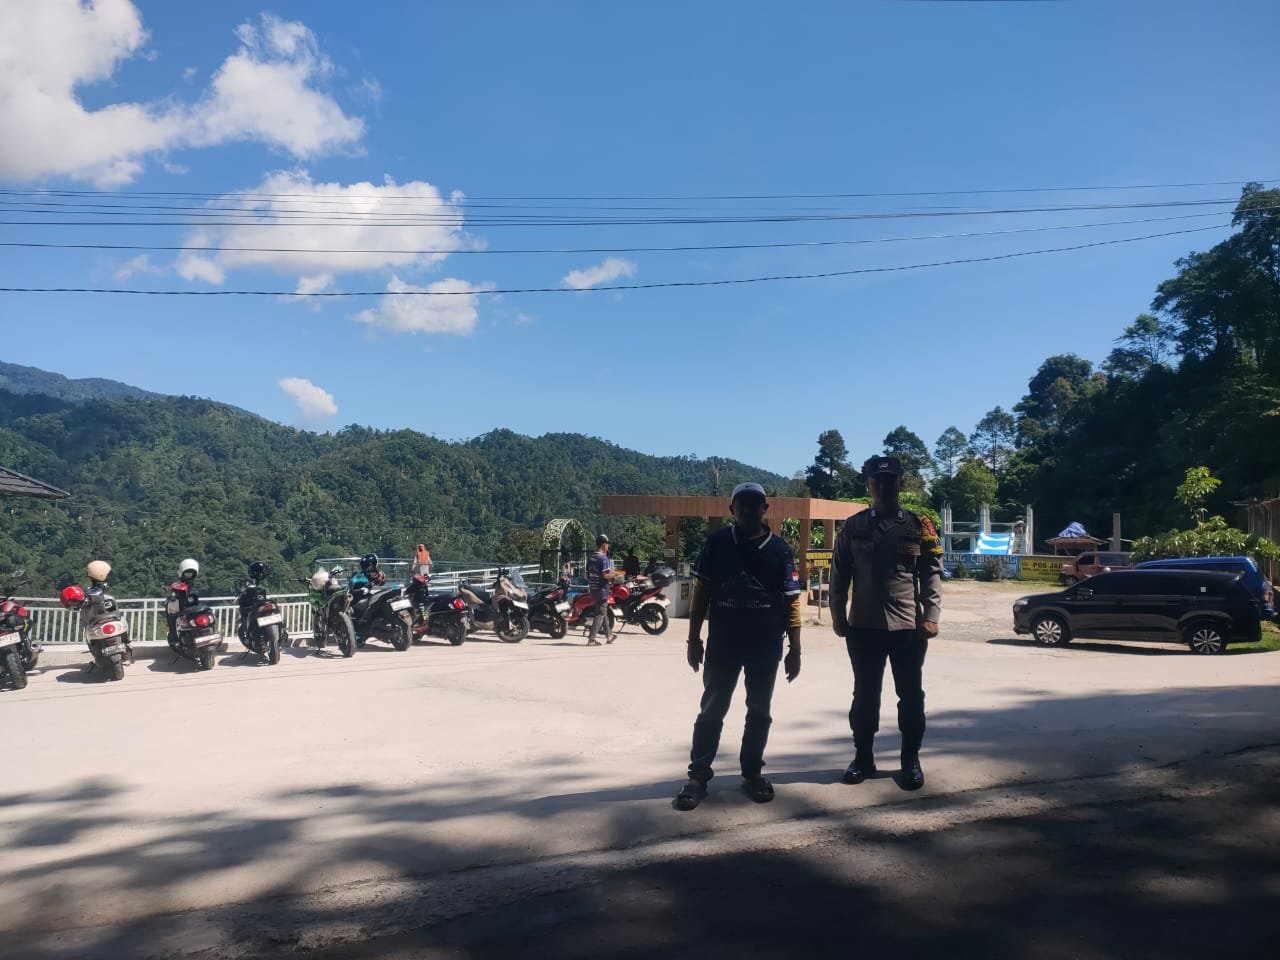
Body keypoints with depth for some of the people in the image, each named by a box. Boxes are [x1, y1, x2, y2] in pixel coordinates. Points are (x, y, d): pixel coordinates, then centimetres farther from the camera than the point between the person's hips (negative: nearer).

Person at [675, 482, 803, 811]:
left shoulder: (779, 549, -1)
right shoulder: (716, 544, -2)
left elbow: (791, 601, 1)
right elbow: (701, 593, 2)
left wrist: (794, 648, -2)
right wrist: (694, 638, 0)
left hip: (766, 646, 1)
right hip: (722, 643, -1)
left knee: (759, 711, 11)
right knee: (711, 709, 4)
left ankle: (752, 772, 24)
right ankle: (698, 775, 11)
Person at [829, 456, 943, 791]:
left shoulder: (919, 525, 1)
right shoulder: (853, 526, 2)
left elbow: (932, 574, 1)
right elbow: (839, 575, 4)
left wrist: (931, 616, -8)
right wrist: (838, 616, 0)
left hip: (909, 627, 0)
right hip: (864, 627, 1)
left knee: (911, 696, 8)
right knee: (865, 695, 10)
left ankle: (911, 760, 21)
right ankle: (863, 757, 23)